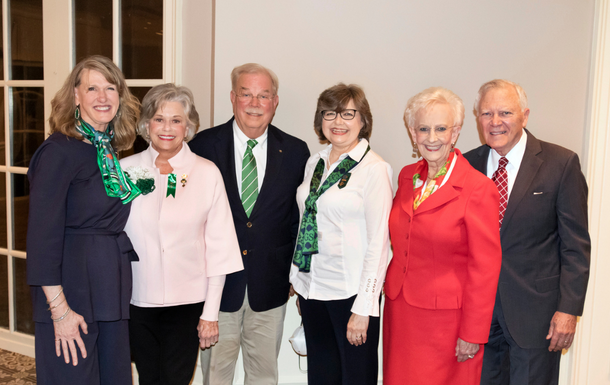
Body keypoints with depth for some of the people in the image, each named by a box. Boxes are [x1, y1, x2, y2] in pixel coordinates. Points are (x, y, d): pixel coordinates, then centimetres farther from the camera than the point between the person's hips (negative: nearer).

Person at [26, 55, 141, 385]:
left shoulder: (110, 151, 9)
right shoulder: (59, 151, -12)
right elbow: (42, 234, -16)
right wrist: (59, 309, -18)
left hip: (112, 292, 7)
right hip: (71, 291, -7)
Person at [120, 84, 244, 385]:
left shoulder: (207, 173, -2)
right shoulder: (126, 170, 1)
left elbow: (218, 247, -2)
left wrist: (210, 313, -3)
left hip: (186, 303, -1)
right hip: (137, 300, 1)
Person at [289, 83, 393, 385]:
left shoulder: (374, 169, -11)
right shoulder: (314, 163, 9)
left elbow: (379, 243, -13)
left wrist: (363, 308, -16)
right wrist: (298, 282, 12)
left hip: (350, 291, -6)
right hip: (311, 286, 6)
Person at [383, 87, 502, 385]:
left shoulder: (479, 189, -15)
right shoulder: (407, 176, 5)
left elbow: (485, 269, -13)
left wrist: (473, 335, -12)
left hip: (445, 320, -6)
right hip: (400, 311, 6)